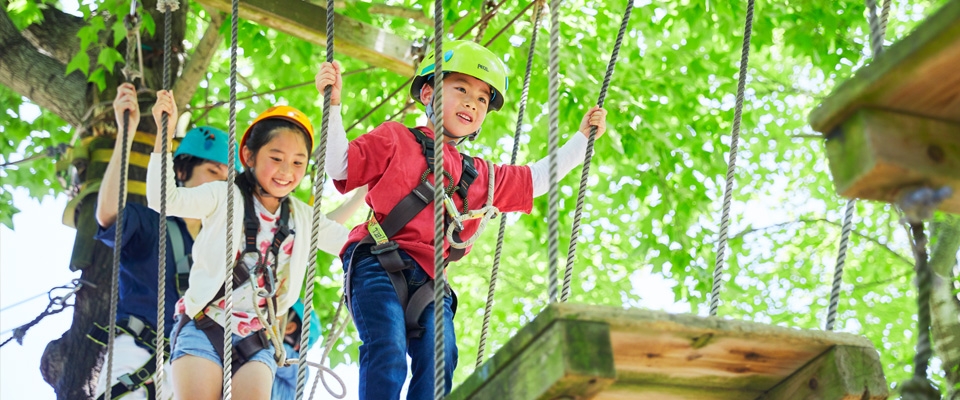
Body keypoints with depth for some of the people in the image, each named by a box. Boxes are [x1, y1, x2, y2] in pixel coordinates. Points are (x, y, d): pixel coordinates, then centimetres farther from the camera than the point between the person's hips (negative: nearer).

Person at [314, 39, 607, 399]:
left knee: (439, 356, -16)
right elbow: (340, 166, 4)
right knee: (388, 352, -23)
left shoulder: (482, 177, 27)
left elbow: (537, 178, 37)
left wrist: (583, 137, 36)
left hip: (430, 281, 5)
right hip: (379, 266, -5)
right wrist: (333, 103, -4)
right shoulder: (395, 140, 12)